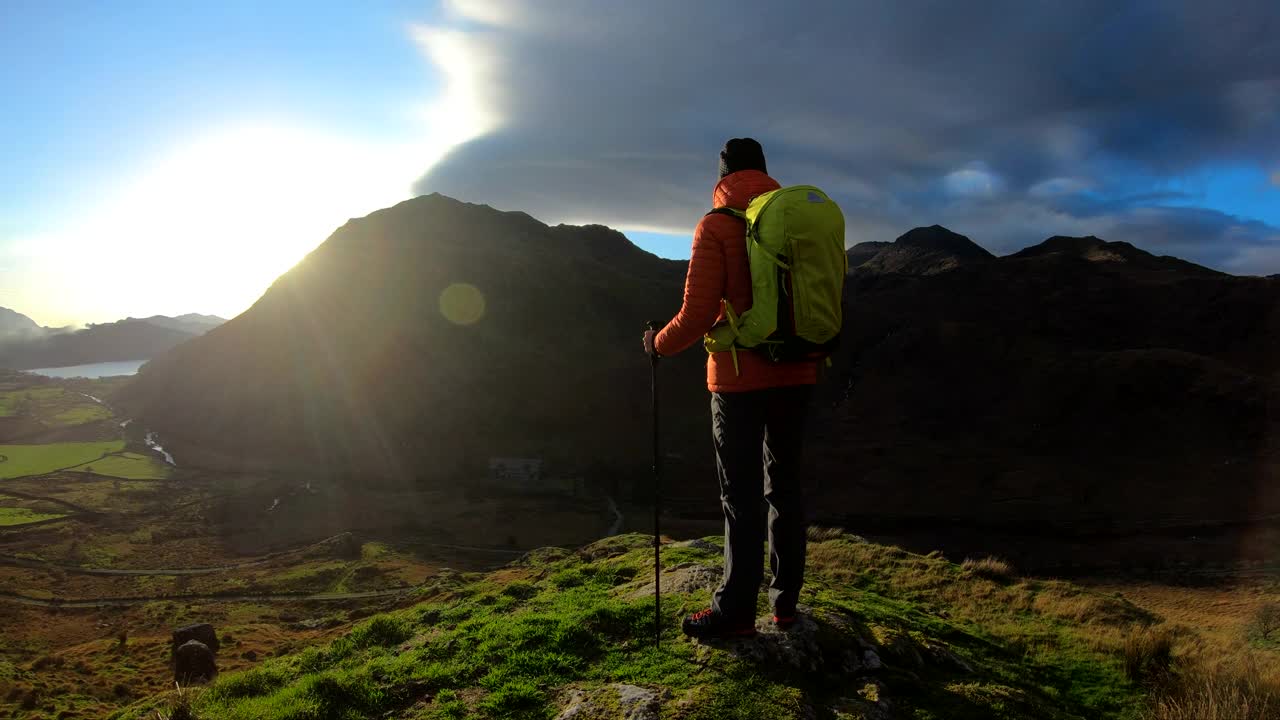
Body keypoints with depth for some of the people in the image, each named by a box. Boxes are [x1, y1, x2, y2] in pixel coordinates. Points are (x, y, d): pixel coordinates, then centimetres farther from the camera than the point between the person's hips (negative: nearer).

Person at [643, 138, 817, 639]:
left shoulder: (717, 227, -8)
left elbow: (698, 315, -13)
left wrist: (658, 344, 5)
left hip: (741, 378, -5)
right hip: (796, 375, 5)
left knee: (741, 495, 2)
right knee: (784, 487, 14)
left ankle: (736, 610, 9)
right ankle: (785, 601, 21)